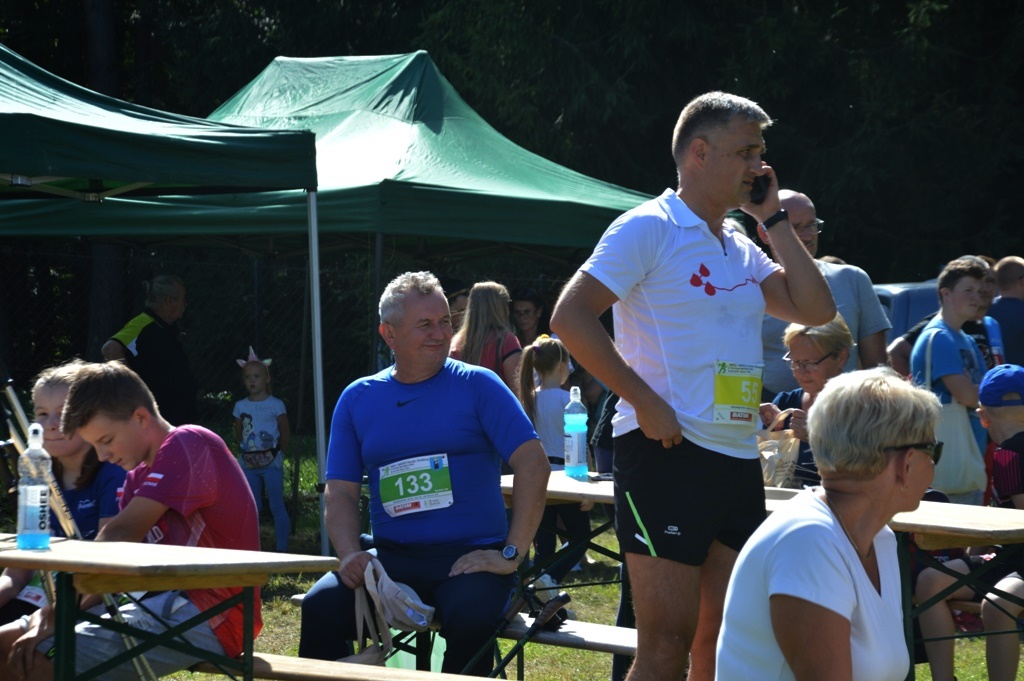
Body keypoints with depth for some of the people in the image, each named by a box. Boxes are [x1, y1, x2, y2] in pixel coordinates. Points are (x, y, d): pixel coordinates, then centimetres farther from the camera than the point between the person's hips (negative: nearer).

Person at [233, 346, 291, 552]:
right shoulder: (241, 406, 7)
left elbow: (285, 434, 1)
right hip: (248, 464, 4)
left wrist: (277, 454, -4)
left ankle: (282, 549, 0)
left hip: (271, 463, -4)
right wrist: (245, 451, 2)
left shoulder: (276, 405, -3)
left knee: (277, 506, -3)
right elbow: (238, 434, 13)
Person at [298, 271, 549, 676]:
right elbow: (341, 492, 9)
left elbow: (533, 464, -5)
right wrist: (350, 554, -11)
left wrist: (512, 554, -12)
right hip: (391, 558, 2)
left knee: (469, 617, -35)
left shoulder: (477, 386, 3)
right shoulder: (358, 399, 12)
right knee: (320, 608, -26)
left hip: (470, 557, -2)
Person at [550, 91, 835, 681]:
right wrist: (644, 402, -17)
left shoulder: (742, 251, 19)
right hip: (668, 455, -8)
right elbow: (571, 317, -13)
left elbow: (816, 309, 10)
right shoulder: (650, 228, -5)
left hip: (739, 460, 8)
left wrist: (774, 220, 9)